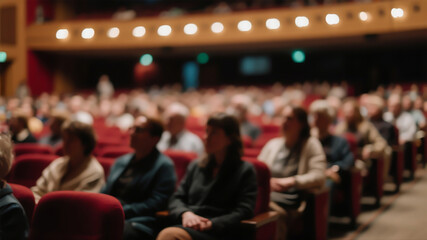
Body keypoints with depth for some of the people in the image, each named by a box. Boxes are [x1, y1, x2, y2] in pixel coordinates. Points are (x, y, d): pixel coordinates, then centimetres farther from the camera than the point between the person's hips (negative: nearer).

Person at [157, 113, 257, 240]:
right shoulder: (195, 166, 26)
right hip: (188, 226, 5)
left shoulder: (245, 170, 9)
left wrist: (211, 223, -15)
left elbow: (244, 212, -2)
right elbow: (177, 199, 21)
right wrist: (185, 213, -4)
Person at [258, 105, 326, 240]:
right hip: (266, 197, 3)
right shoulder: (273, 144, 23)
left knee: (276, 213, -38)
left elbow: (319, 176, -4)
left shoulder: (311, 144, 10)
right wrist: (267, 181, -7)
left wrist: (290, 181, -16)